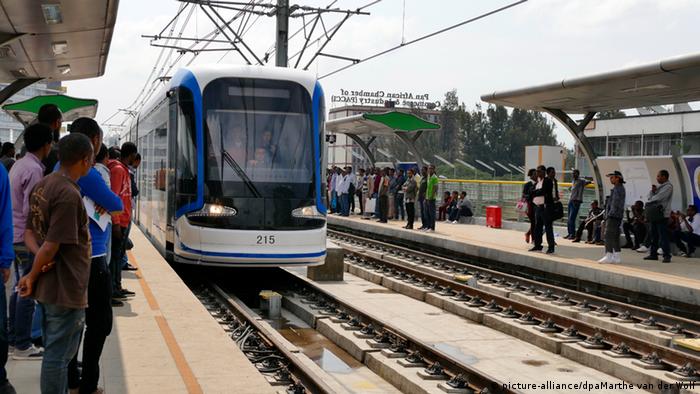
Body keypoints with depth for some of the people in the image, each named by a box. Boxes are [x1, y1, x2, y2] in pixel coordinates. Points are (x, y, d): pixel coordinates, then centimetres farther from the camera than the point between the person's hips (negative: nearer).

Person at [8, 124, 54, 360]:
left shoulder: (20, 164, 12)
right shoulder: (34, 169, -18)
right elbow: (31, 210, -21)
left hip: (16, 236, 10)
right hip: (27, 237, -10)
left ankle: (14, 338, 24)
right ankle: (22, 346, 2)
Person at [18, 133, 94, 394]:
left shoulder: (42, 186, 7)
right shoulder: (69, 195, -22)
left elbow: (29, 233, 10)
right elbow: (52, 246, -23)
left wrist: (41, 256, -8)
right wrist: (32, 277, -10)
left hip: (47, 287, 9)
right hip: (66, 289, -9)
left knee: (54, 350, 20)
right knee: (58, 355, 1)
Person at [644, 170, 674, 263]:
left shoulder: (668, 187, -8)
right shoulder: (659, 186, 20)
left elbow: (658, 197, -16)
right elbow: (650, 197, 17)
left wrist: (649, 201, 0)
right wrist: (652, 191, -2)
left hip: (662, 214, -9)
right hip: (654, 214, 9)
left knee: (663, 236, -9)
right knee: (654, 235, 11)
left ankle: (667, 256, -7)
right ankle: (653, 254, 17)